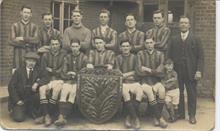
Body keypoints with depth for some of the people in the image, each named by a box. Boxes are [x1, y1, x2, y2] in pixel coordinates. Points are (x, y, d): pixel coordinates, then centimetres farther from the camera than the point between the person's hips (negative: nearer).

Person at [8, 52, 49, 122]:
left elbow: (46, 78, -9)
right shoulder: (19, 71, -2)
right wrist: (17, 100, -12)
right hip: (20, 99, -2)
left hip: (32, 98, 2)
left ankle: (32, 112, -3)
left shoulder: (38, 70, 4)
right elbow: (11, 86, -4)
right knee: (19, 118, -19)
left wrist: (37, 83, -27)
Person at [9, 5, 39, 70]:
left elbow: (36, 40, -4)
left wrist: (23, 38, -10)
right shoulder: (15, 26, 9)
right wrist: (27, 44, -7)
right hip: (18, 56, 0)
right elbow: (12, 41, -2)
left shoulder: (34, 26, 10)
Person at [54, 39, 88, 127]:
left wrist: (75, 74, -8)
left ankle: (63, 117, -36)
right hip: (68, 81, 2)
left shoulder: (84, 58, 6)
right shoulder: (67, 58, 14)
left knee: (72, 92, -33)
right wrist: (69, 76, -7)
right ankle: (61, 117, -39)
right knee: (63, 92, -29)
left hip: (79, 81, -2)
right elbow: (63, 74, 11)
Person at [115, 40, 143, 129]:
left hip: (134, 82, 1)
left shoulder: (134, 57, 14)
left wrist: (125, 75, -5)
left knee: (140, 92, -31)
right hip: (123, 83, -1)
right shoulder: (118, 58, 12)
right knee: (125, 94, -34)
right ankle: (135, 118, -28)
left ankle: (129, 117, -22)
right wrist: (131, 74, -7)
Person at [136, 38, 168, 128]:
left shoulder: (159, 54, 9)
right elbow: (139, 71, -5)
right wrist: (153, 71, -3)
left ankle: (156, 117, -15)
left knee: (162, 90, -30)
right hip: (144, 81, -1)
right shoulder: (140, 54, 5)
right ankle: (160, 118, -22)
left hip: (156, 80, 2)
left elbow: (160, 71, -3)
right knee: (150, 92, -33)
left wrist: (147, 69, -5)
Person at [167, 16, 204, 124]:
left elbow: (200, 57, 1)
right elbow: (169, 56, 8)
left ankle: (192, 115, 13)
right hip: (177, 72, 1)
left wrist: (199, 71, -9)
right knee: (179, 93, 3)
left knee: (192, 94, 3)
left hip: (191, 72, -1)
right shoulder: (174, 39, 10)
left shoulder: (195, 39, 6)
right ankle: (180, 113, 16)